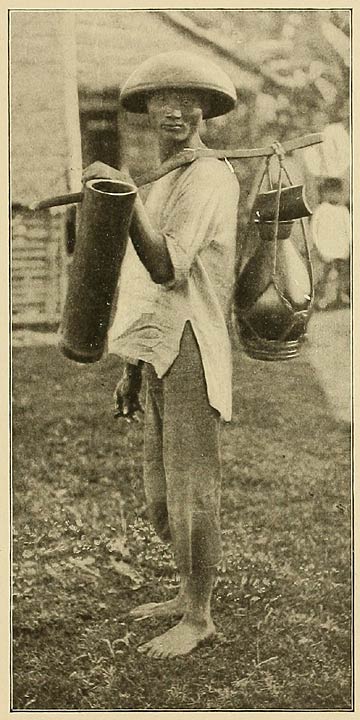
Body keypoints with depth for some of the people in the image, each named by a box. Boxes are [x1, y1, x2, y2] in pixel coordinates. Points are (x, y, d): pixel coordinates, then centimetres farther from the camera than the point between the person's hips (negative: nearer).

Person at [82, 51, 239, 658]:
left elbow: (166, 269, -20)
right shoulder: (162, 186, 23)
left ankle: (198, 617, 11)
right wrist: (131, 371, 20)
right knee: (160, 497, 15)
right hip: (159, 357, 9)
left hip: (191, 351, -9)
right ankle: (189, 595, 30)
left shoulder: (209, 178, -7)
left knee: (191, 492, -2)